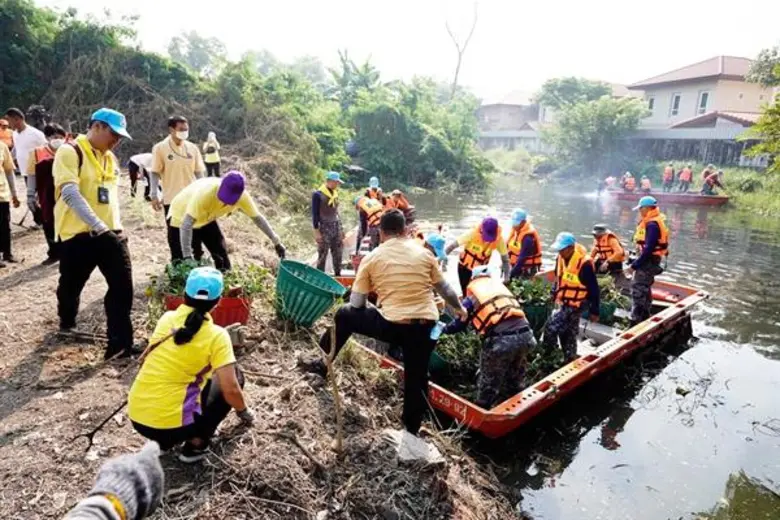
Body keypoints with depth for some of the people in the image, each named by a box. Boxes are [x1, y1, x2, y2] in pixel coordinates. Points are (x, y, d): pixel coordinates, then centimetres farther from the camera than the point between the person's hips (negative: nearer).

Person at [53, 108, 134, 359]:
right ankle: (66, 325, 42)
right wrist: (98, 226, -28)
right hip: (78, 234, -5)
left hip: (112, 233, 5)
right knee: (71, 286, 14)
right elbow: (70, 194, -21)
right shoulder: (70, 152, -9)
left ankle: (120, 343, 3)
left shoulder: (110, 157, 14)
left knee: (123, 287, -3)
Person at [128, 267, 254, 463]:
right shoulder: (216, 336, -13)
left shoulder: (167, 318, 3)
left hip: (136, 417, 6)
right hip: (171, 423, -6)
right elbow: (230, 390, -15)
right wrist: (244, 412, 7)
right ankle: (195, 444, 7)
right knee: (235, 376, 11)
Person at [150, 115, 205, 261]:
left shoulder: (192, 148, 4)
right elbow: (155, 173, -5)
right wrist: (154, 195, -13)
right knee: (174, 234, 9)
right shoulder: (160, 148, -6)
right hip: (171, 199, -3)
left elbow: (198, 172, 8)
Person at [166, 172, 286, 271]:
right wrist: (187, 256, -50)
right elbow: (186, 225, -45)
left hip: (206, 219, 5)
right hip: (181, 216, -5)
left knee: (221, 254, 3)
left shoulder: (242, 196, -27)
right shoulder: (205, 192, -43)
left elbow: (257, 218, -14)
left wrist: (276, 241, -16)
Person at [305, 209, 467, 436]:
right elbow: (444, 288, 20)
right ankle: (411, 430, 31)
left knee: (345, 315, 21)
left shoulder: (372, 258, 2)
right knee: (417, 378, 19)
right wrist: (460, 308, 38)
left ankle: (323, 364, 34)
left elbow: (356, 304, 3)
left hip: (391, 326, -2)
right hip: (426, 328, 3)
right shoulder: (423, 253, 8)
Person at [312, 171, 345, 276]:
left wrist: (341, 228, 16)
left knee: (338, 254, 9)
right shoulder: (318, 194, -10)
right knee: (322, 255, -1)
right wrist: (316, 231, -13)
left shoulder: (335, 193, 10)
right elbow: (315, 214, -10)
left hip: (336, 227, 6)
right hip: (324, 228, -6)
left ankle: (338, 274, 20)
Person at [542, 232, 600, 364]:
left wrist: (594, 311, -12)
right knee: (568, 334, 17)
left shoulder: (584, 263, -23)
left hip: (574, 305, -8)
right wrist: (554, 295, 21)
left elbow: (593, 289, -17)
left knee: (551, 328, -12)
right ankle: (570, 360, 30)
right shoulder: (561, 258, 0)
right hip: (561, 302, 8)